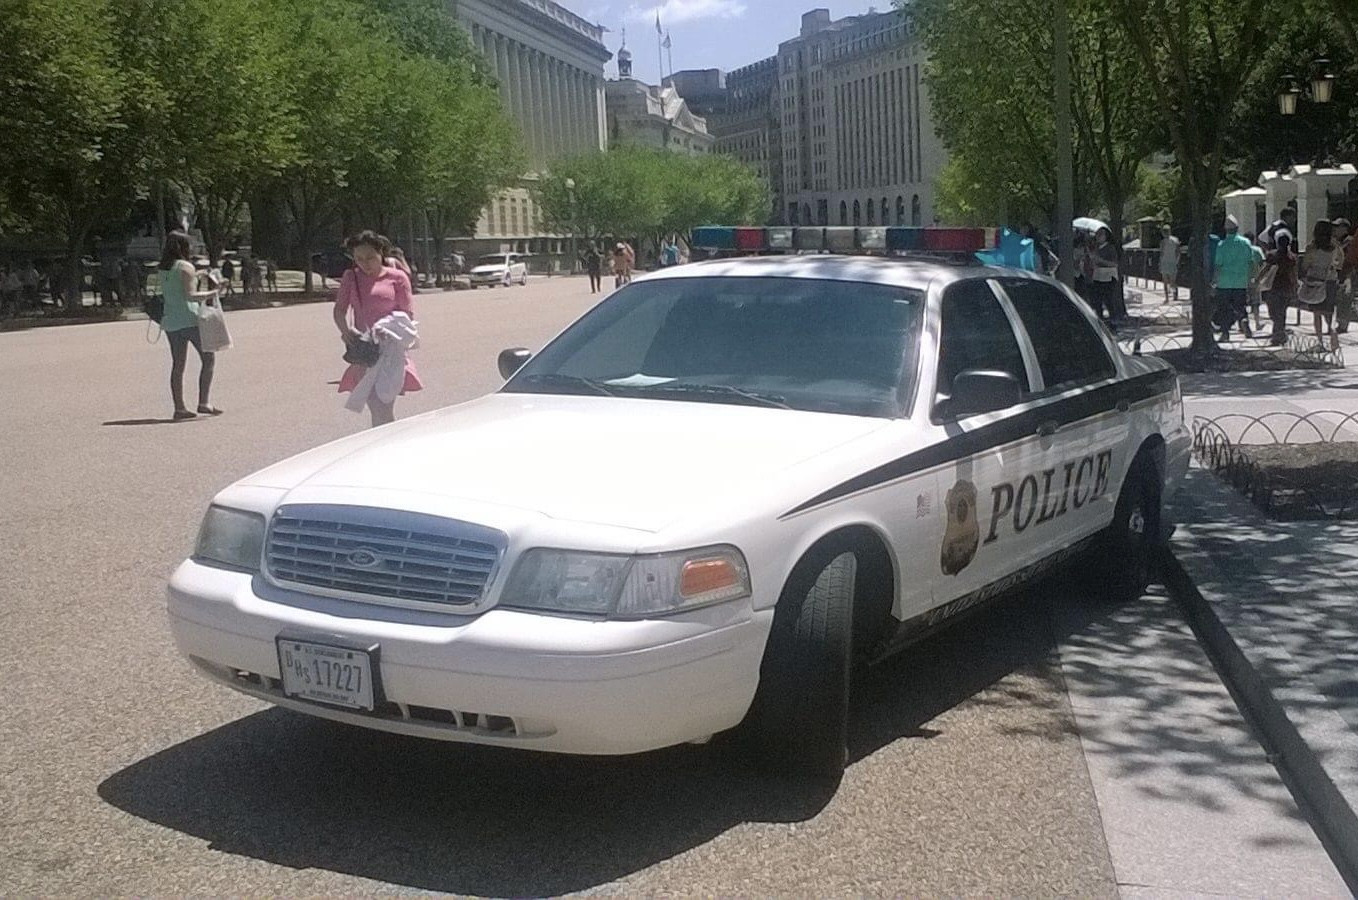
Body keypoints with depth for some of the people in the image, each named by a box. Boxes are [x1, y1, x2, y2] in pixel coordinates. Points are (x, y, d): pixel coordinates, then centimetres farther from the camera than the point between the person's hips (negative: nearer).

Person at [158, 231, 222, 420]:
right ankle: (204, 402, -7)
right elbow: (189, 295, -17)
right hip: (189, 319, -7)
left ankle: (179, 407, 8)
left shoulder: (163, 268, 13)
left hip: (170, 321, 7)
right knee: (209, 358, 1)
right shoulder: (185, 266, -10)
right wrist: (210, 295, -3)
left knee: (178, 365, 9)